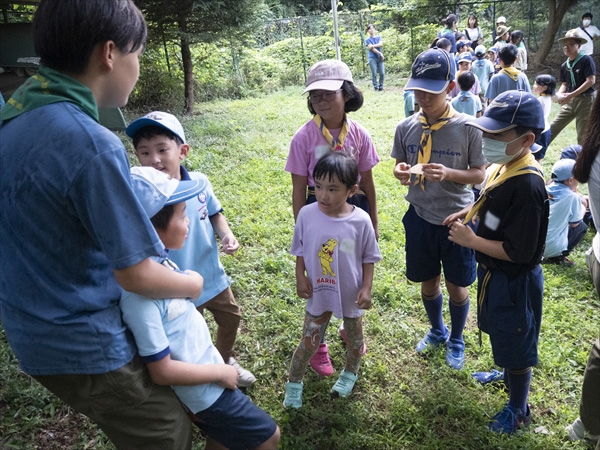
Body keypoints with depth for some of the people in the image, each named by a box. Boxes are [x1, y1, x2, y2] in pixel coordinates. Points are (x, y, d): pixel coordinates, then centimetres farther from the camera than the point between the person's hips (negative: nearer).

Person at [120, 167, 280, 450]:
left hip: (206, 375, 8)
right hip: (203, 390, -7)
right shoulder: (139, 289, -32)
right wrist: (221, 372, -16)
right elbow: (162, 371, -27)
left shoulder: (159, 260, -7)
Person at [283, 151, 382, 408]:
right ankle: (294, 383, 36)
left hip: (351, 294, 0)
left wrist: (366, 288, -12)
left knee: (354, 335, 24)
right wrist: (300, 278, -10)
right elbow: (300, 251, -3)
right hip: (318, 292, 0)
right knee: (309, 343, 11)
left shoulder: (360, 221, -21)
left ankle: (350, 373, 52)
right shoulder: (307, 215, -18)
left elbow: (368, 259, -8)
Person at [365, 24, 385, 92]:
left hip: (380, 58, 3)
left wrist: (372, 45, -12)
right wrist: (380, 53, -12)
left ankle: (381, 87, 10)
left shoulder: (379, 37, 13)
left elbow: (381, 44, -5)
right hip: (372, 58, -3)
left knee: (382, 73, -2)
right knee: (374, 74, -6)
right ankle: (376, 87, 2)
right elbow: (372, 49, -8)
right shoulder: (368, 40, 3)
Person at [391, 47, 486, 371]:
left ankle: (456, 340, 40)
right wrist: (401, 172, -17)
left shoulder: (468, 128, -14)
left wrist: (448, 173, -27)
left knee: (456, 286, 13)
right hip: (420, 218, 3)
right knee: (428, 282, 19)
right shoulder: (406, 128, -5)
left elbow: (480, 174, -8)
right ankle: (437, 331, 47)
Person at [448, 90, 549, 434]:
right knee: (501, 333, 30)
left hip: (514, 282, -9)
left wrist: (471, 241, -23)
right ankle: (508, 375, 56)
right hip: (496, 273, 9)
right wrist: (472, 211, 0)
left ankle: (519, 410, 35)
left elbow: (519, 252, -30)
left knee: (515, 343, 12)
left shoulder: (527, 185, -31)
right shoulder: (507, 166, -3)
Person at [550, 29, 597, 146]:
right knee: (553, 127, 5)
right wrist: (559, 94, -6)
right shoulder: (564, 65, 9)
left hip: (586, 100, -6)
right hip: (570, 101, 6)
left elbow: (591, 81, -18)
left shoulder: (586, 60, -11)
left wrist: (571, 95, -21)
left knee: (583, 134, -1)